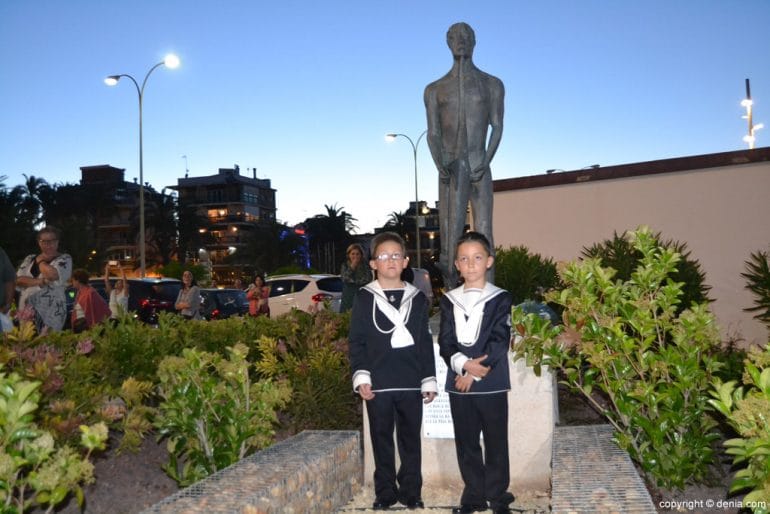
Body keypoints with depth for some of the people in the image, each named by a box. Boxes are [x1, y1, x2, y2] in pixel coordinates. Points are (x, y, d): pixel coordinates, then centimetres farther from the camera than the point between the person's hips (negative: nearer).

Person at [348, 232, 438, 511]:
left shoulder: (417, 298, 7)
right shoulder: (365, 297, 2)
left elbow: (425, 343, 9)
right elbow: (357, 341, 0)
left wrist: (429, 380, 6)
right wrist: (361, 376, -9)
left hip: (411, 383, 1)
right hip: (378, 383, -1)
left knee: (410, 438, 8)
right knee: (382, 439, 9)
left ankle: (411, 491, 21)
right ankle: (385, 492, 21)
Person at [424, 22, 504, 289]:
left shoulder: (492, 84, 13)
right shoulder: (434, 89, 14)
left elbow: (497, 127, 4)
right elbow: (433, 134, 5)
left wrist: (485, 163, -12)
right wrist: (440, 165, -14)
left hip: (480, 169, 0)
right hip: (450, 171, 0)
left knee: (484, 235, -7)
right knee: (450, 237, -7)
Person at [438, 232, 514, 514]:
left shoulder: (501, 298, -1)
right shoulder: (449, 300, 7)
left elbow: (499, 341, -9)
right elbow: (445, 342, 1)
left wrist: (474, 373, -15)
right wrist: (463, 364, -18)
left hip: (492, 384, -2)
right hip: (458, 383, 3)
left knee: (496, 442, 6)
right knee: (466, 442, 10)